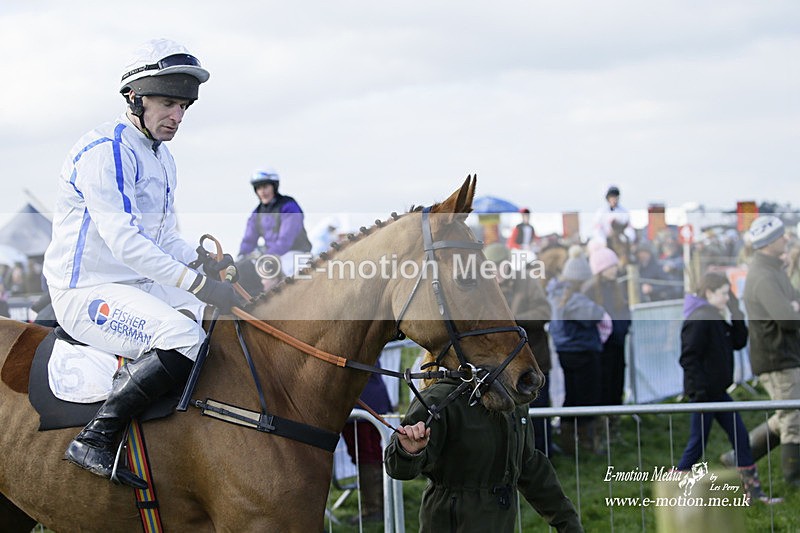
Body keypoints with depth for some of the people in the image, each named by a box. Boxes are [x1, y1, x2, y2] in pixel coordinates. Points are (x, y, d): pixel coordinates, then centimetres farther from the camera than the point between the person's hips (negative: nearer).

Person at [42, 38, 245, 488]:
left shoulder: (163, 158, 15)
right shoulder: (104, 151, -16)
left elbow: (166, 237, 20)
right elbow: (124, 240, -24)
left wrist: (207, 265, -2)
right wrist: (197, 283, -27)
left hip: (143, 286, 10)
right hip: (86, 293, -10)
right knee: (183, 337, -32)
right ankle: (96, 439, -27)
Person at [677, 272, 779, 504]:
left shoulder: (718, 318, 12)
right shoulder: (698, 320, -18)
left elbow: (739, 343, 13)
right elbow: (689, 358, -22)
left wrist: (735, 315, 2)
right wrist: (699, 390, -25)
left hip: (718, 391, 10)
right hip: (703, 392, -10)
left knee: (739, 435, 9)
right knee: (698, 442, -2)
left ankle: (753, 490, 14)